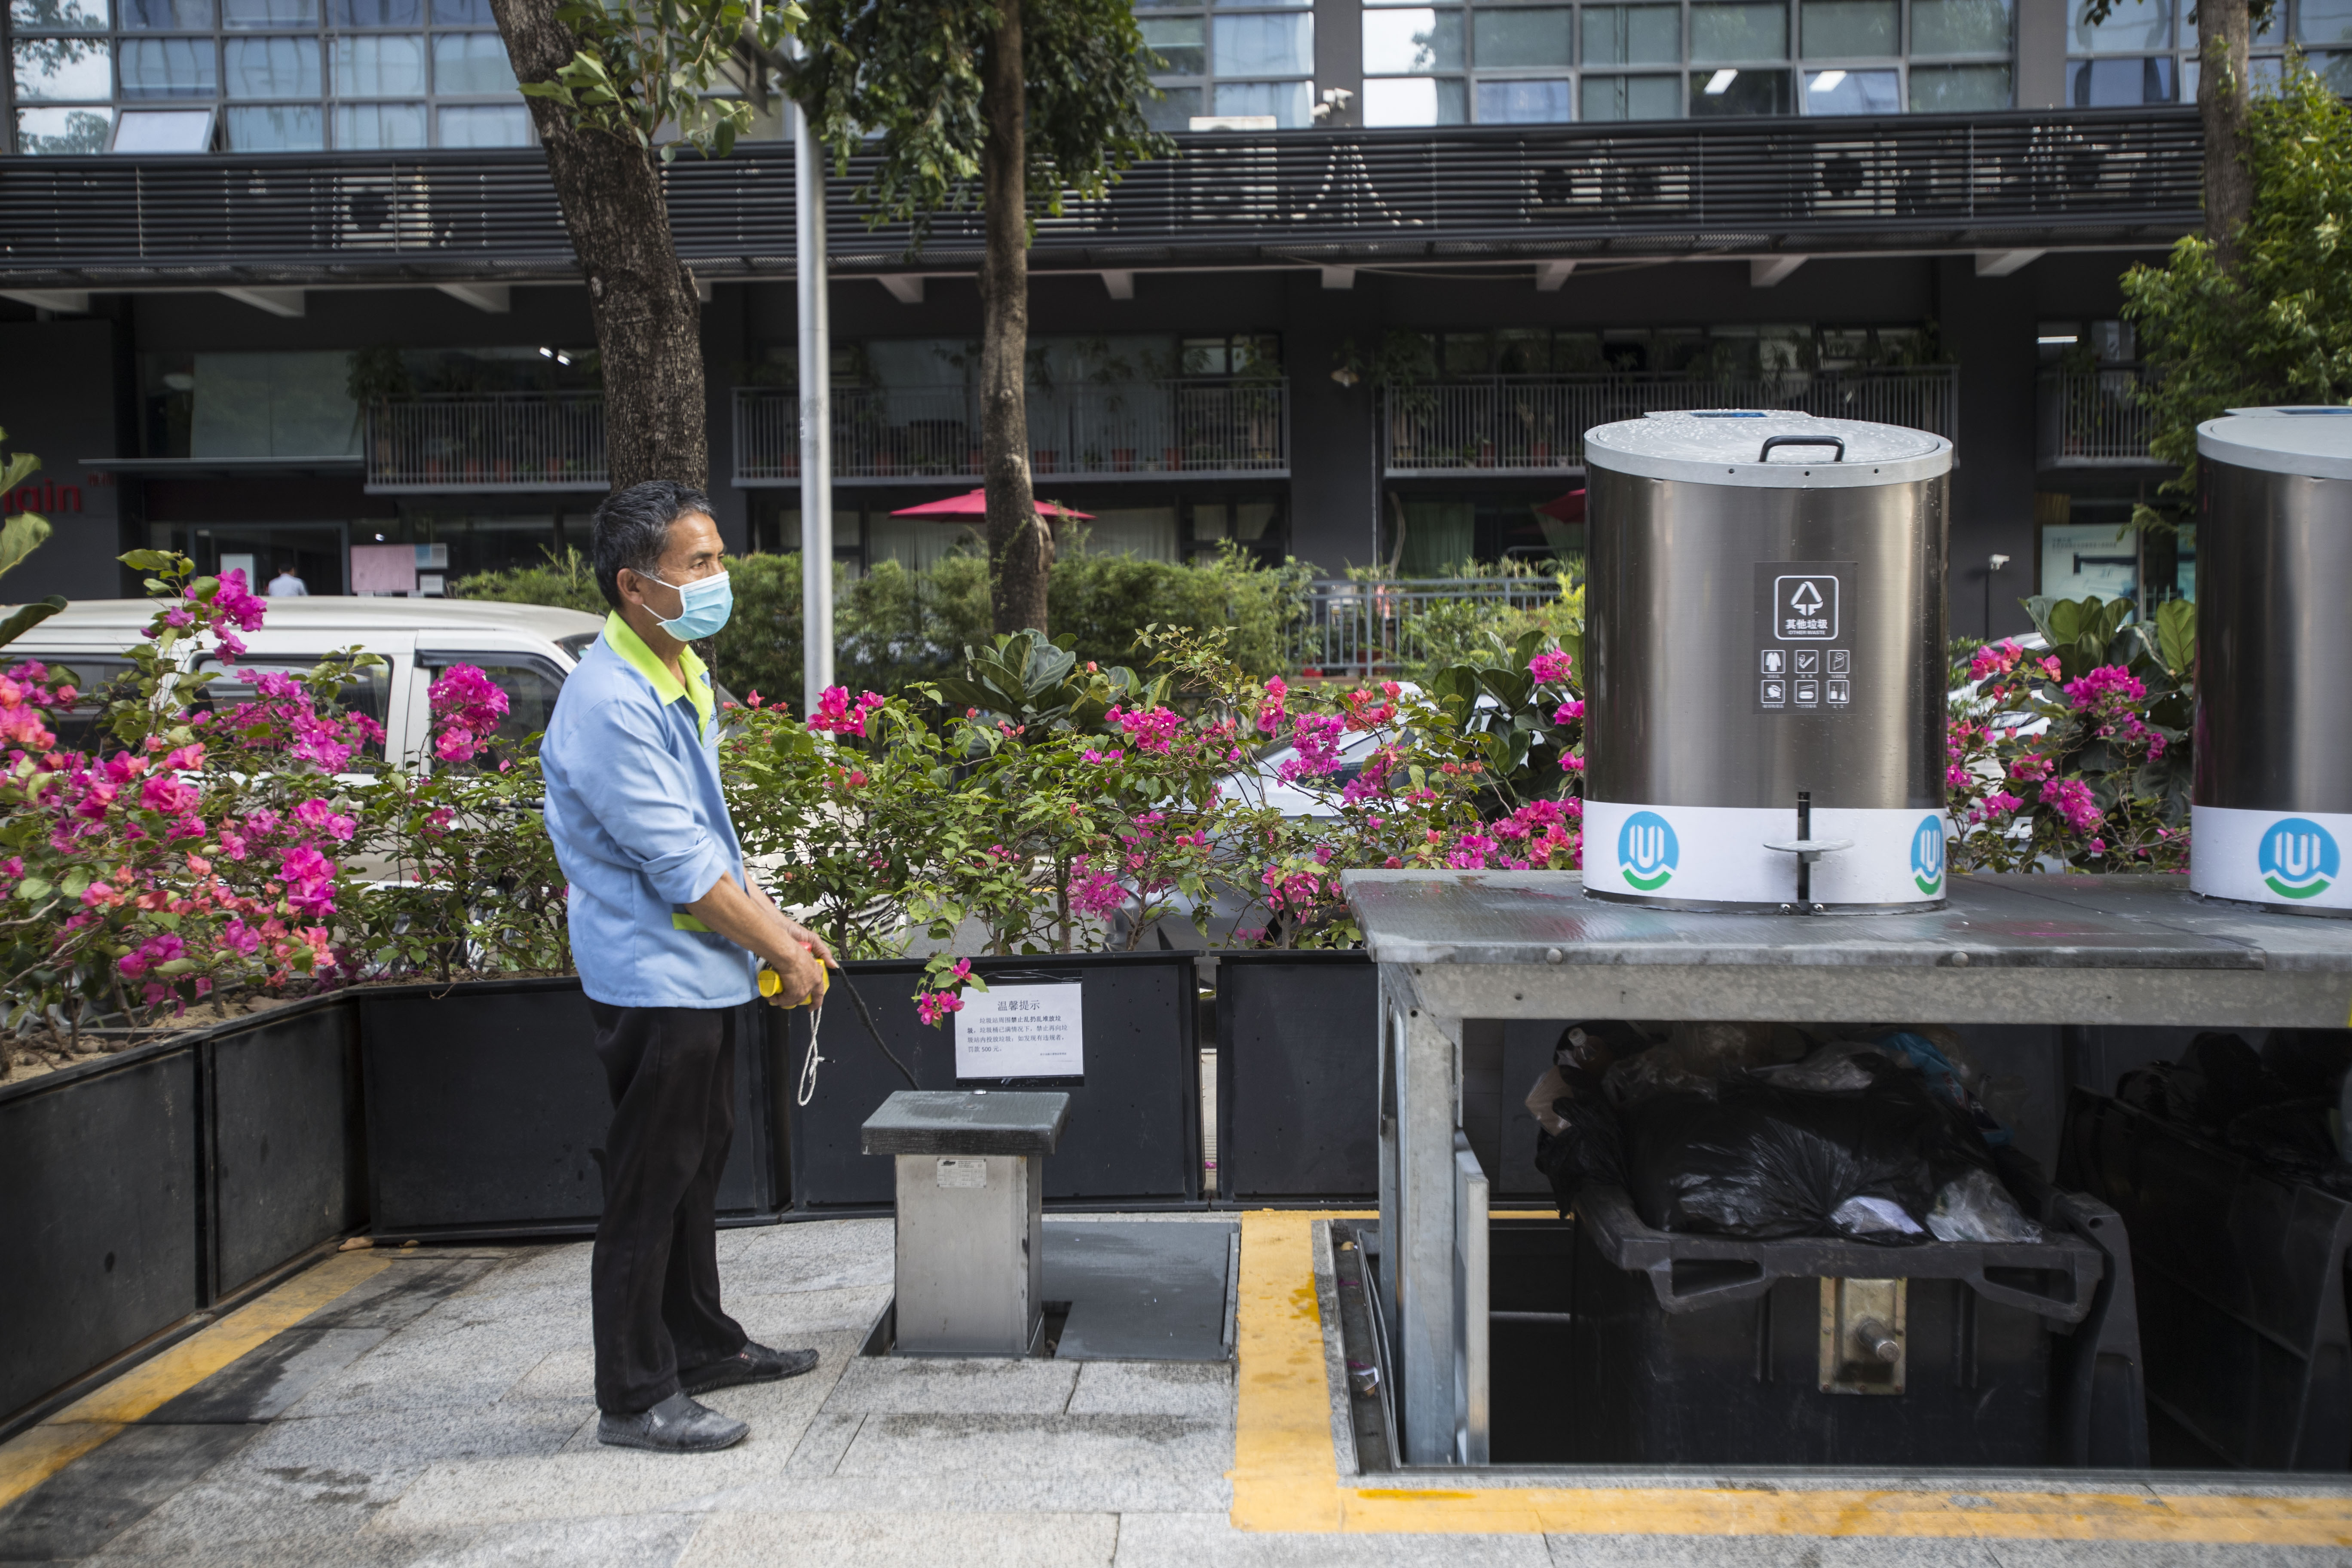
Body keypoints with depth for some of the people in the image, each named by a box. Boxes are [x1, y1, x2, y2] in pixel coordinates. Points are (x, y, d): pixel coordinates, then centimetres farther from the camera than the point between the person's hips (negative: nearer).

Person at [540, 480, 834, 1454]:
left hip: (703, 972, 10)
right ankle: (636, 1398, 13)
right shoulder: (610, 705, -21)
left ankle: (702, 1346, 35)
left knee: (698, 1164, 20)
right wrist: (782, 953, -13)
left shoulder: (684, 676, 10)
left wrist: (784, 930, 9)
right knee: (650, 1183, 0)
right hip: (653, 979, -10)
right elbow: (680, 867, -21)